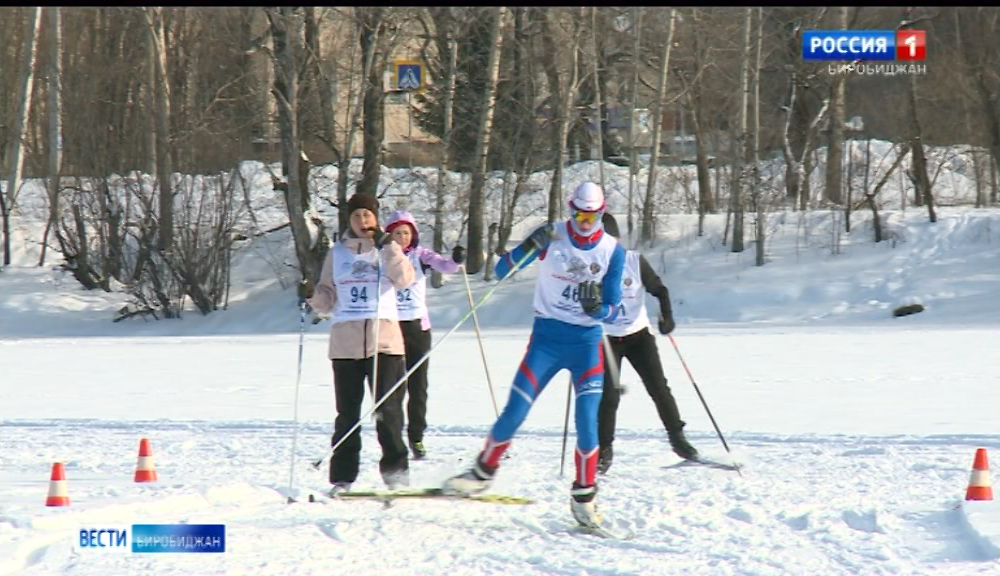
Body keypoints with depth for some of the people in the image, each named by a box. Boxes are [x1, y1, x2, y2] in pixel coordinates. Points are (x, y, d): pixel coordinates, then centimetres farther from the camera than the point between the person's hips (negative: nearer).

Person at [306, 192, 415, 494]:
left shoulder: (387, 249, 8)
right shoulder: (337, 253, 13)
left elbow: (404, 279, -9)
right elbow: (328, 297, 14)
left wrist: (387, 246, -16)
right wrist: (312, 297, -8)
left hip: (384, 340, -2)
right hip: (345, 342, 2)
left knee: (388, 410, -8)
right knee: (347, 413, 4)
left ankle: (396, 470, 0)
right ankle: (342, 478, 7)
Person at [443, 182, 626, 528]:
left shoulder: (612, 251, -1)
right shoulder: (553, 236, -3)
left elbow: (611, 312, 1)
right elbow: (502, 271, -7)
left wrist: (597, 307, -23)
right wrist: (530, 247, -26)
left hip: (587, 342, 0)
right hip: (546, 336, 0)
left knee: (587, 423, -11)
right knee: (514, 414, -4)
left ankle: (584, 497, 3)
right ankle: (483, 473, 17)